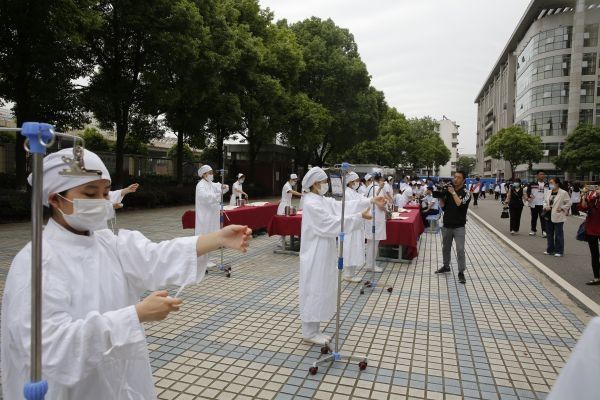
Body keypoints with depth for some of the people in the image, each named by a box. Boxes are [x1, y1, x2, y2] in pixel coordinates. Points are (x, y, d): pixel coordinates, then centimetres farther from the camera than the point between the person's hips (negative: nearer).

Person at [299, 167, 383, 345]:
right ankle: (309, 333, 15)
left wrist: (371, 201, 1)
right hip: (315, 255, -10)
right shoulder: (311, 204, -19)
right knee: (313, 291, 1)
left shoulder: (323, 200, 9)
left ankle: (314, 330, 28)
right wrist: (359, 216, -21)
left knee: (320, 291, 16)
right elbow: (332, 223, -22)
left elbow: (343, 206, 6)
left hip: (324, 254, 10)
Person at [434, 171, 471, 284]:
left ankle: (461, 272, 1)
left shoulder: (466, 193, -6)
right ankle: (446, 266, 33)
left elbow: (460, 204, -24)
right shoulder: (448, 191, 4)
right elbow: (443, 207, 4)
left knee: (460, 250, -7)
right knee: (445, 248, 16)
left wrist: (453, 192, -20)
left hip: (459, 227, -4)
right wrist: (441, 196, -9)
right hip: (446, 225, 4)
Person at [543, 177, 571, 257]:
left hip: (558, 217, -6)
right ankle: (550, 250, 23)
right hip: (548, 216, 6)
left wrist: (561, 208, -14)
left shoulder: (563, 193, -8)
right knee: (549, 234, 13)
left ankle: (559, 251, 8)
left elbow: (568, 203, -6)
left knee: (558, 234, -1)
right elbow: (545, 201, 16)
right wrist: (545, 207, -2)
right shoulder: (548, 192, 9)